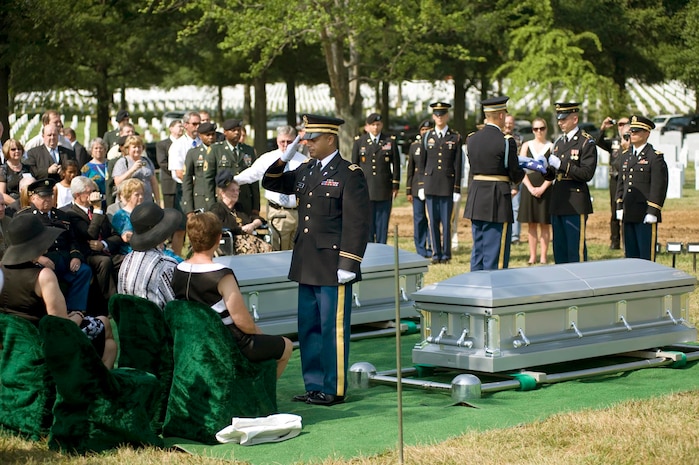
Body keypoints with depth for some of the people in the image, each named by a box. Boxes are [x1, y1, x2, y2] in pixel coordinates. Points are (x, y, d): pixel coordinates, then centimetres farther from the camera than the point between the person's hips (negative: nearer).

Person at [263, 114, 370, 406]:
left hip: (333, 268, -8)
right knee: (308, 328, 12)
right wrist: (284, 158, 5)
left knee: (333, 329, -1)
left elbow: (357, 223, -14)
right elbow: (271, 183, 23)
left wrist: (348, 264, -18)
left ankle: (334, 390, 6)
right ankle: (314, 385, 20)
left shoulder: (350, 174, -10)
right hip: (306, 266, 8)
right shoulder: (305, 171, 13)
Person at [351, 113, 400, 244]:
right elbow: (354, 164, 8)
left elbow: (396, 165, 7)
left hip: (384, 189, 0)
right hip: (365, 188, 0)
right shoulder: (359, 141, 7)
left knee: (382, 222, 1)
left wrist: (395, 186, 2)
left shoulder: (390, 141, 6)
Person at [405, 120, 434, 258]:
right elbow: (410, 169, 11)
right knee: (419, 219, 4)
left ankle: (432, 250, 5)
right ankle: (421, 250, 10)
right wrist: (408, 190, 7)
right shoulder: (414, 146, 10)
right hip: (417, 188, 2)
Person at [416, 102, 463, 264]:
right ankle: (436, 254, 10)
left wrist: (457, 189, -5)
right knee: (433, 221, 4)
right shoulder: (427, 137, 9)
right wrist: (421, 186, 4)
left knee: (446, 221, -2)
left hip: (447, 185, -2)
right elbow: (421, 164, 10)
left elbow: (458, 165, 0)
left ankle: (446, 254, 6)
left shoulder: (455, 138, 3)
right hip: (430, 184, 2)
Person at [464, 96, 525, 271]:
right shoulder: (506, 141, -13)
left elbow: (474, 168, 11)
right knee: (495, 255, -1)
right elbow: (515, 176, -10)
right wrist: (522, 172, 14)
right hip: (497, 203, -6)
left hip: (476, 200, 6)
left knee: (478, 251, 14)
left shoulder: (472, 139, 5)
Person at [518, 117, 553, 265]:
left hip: (545, 190, -2)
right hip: (529, 189, 2)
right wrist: (530, 187, -9)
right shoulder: (526, 146, 7)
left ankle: (543, 257, 4)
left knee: (544, 224, 1)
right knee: (531, 224, 5)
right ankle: (532, 257, 9)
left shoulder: (551, 147, 1)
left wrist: (542, 188, -13)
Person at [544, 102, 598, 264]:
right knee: (559, 249, 10)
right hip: (558, 202, 7)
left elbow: (587, 174, -14)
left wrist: (561, 165, -18)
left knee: (576, 249, -6)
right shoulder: (559, 142, 17)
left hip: (575, 203, -7)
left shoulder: (586, 142, -6)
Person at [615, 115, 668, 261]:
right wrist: (619, 207, 11)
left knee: (646, 256, -4)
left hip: (645, 216, -7)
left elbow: (659, 187, -10)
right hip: (628, 216, 7)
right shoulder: (625, 156, 16)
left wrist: (652, 212, -15)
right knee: (630, 255, 9)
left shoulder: (655, 157, -5)